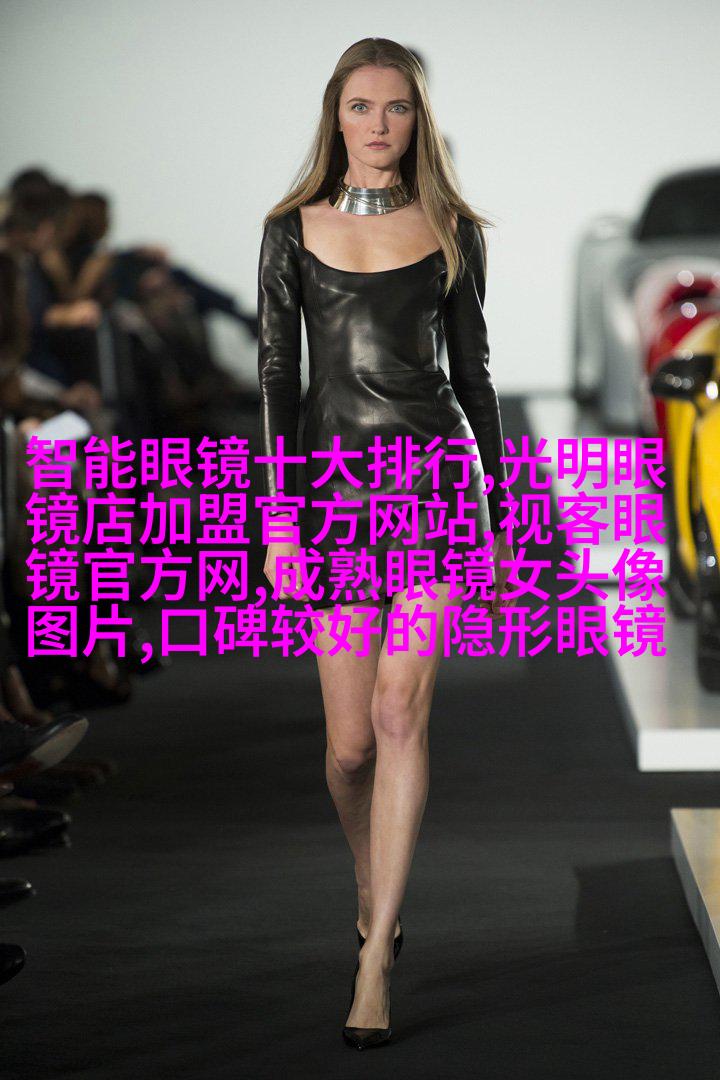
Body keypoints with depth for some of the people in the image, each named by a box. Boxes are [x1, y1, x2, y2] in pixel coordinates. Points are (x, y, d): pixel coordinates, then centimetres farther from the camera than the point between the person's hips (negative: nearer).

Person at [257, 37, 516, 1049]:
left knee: (400, 711, -15)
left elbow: (472, 368, 9)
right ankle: (373, 890, 33)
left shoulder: (451, 231, 5)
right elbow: (276, 376, 2)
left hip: (437, 478, -1)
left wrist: (502, 519, 9)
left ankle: (375, 958, -14)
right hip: (334, 487, 1)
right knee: (351, 743, 2)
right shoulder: (293, 231, 5)